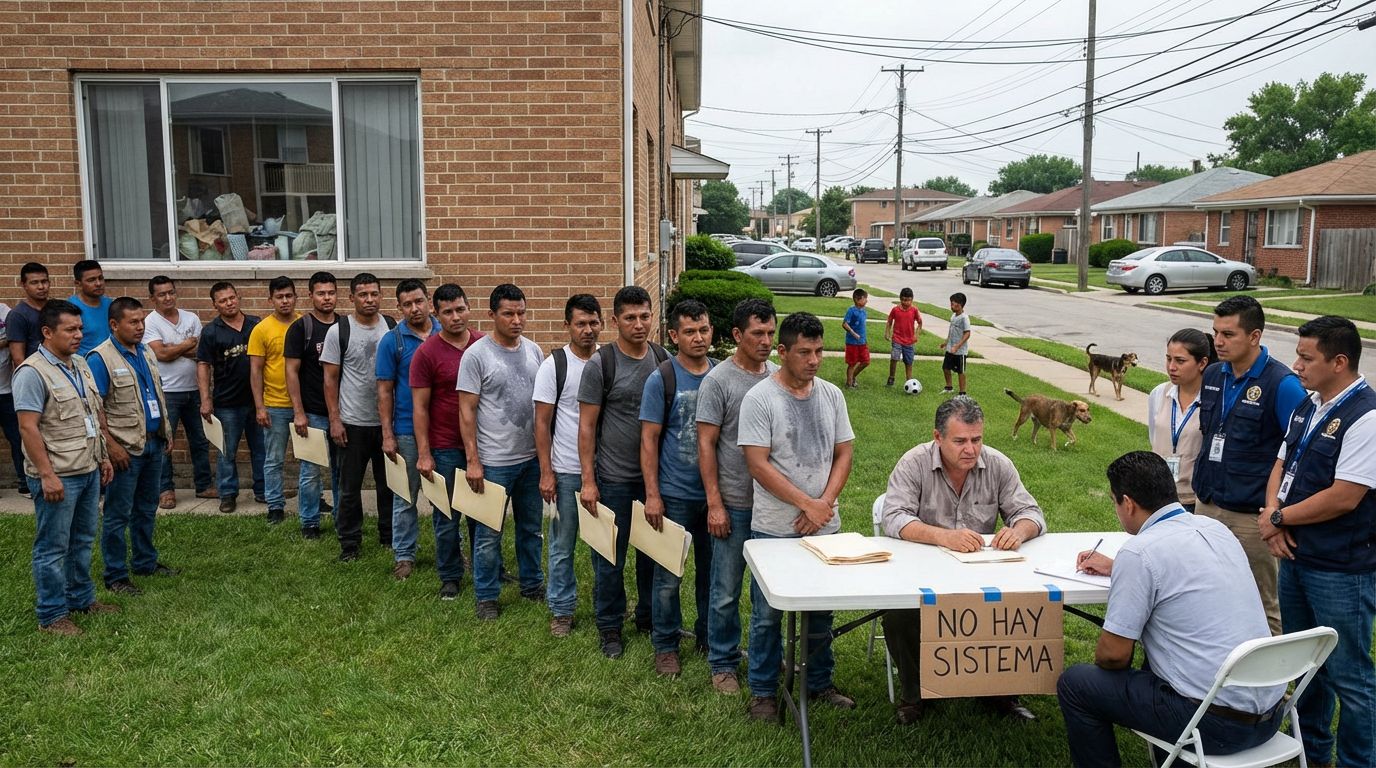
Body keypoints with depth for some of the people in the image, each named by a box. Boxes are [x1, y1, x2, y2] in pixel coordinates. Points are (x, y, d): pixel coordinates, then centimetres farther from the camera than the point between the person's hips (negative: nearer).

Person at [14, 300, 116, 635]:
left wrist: (103, 457, 18)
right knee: (53, 547, 2)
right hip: (57, 477, -8)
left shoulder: (80, 365, 11)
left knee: (82, 541, 18)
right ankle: (52, 615, 11)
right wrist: (47, 474, -21)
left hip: (88, 471, 8)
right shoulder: (33, 372, -15)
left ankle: (81, 598, 31)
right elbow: (28, 427, -18)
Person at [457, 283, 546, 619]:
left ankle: (532, 584, 35)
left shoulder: (533, 351, 5)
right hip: (493, 461, -5)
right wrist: (473, 461, -13)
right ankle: (486, 597, 19)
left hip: (531, 457, 5)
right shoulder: (476, 355, -11)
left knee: (531, 527, 18)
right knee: (489, 534, 5)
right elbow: (467, 411, -11)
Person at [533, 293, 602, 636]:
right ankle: (561, 610, 22)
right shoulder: (553, 365, -7)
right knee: (563, 545, 8)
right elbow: (542, 422, -6)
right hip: (566, 472, -2)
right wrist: (546, 472, -10)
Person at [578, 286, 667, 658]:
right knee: (611, 557, 7)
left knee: (653, 551, 15)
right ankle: (609, 627, 24)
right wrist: (588, 481, -10)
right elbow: (587, 425, -8)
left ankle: (649, 617, 34)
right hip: (614, 478, -4)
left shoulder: (664, 360, 3)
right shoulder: (600, 365, -10)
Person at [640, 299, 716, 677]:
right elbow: (649, 440, -8)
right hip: (674, 494, -3)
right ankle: (665, 646, 22)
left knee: (712, 570, 16)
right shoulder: (662, 379, -8)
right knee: (669, 576, 6)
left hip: (715, 491, 4)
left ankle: (709, 636, 33)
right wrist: (652, 495, -12)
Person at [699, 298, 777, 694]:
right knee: (726, 591, 6)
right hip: (734, 503, -4)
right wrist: (714, 504, -12)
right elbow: (706, 445, -9)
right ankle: (723, 664, 22)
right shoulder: (718, 381, -9)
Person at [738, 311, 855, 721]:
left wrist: (825, 503, -8)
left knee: (821, 610, 15)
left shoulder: (831, 394, 5)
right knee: (768, 614, 7)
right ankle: (763, 691, 22)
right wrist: (808, 504, -17)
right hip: (774, 529, -4)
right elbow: (758, 464, -15)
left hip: (824, 525, 5)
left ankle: (820, 682, 33)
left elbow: (843, 453, 7)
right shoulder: (759, 399, -11)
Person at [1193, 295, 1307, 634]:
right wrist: (1202, 485, 14)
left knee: (1260, 605, 6)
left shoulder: (1282, 384, -14)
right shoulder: (1213, 375, 6)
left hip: (1250, 516, -6)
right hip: (1206, 505, 7)